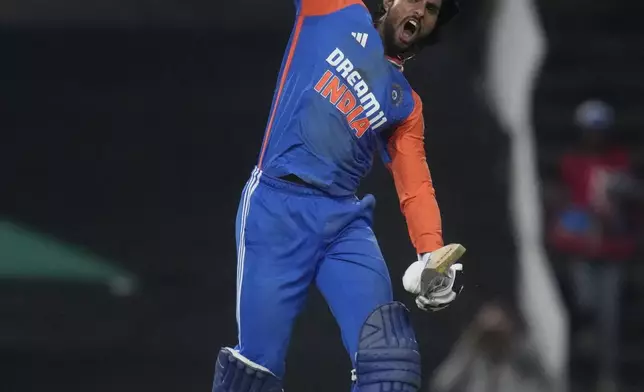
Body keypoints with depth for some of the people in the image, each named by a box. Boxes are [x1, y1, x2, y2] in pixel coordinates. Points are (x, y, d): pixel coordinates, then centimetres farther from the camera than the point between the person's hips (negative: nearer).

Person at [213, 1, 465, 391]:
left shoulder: (407, 106, 16)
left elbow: (416, 187, 7)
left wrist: (432, 256, -10)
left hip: (345, 221, 3)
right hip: (277, 211, -3)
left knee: (389, 357, -15)